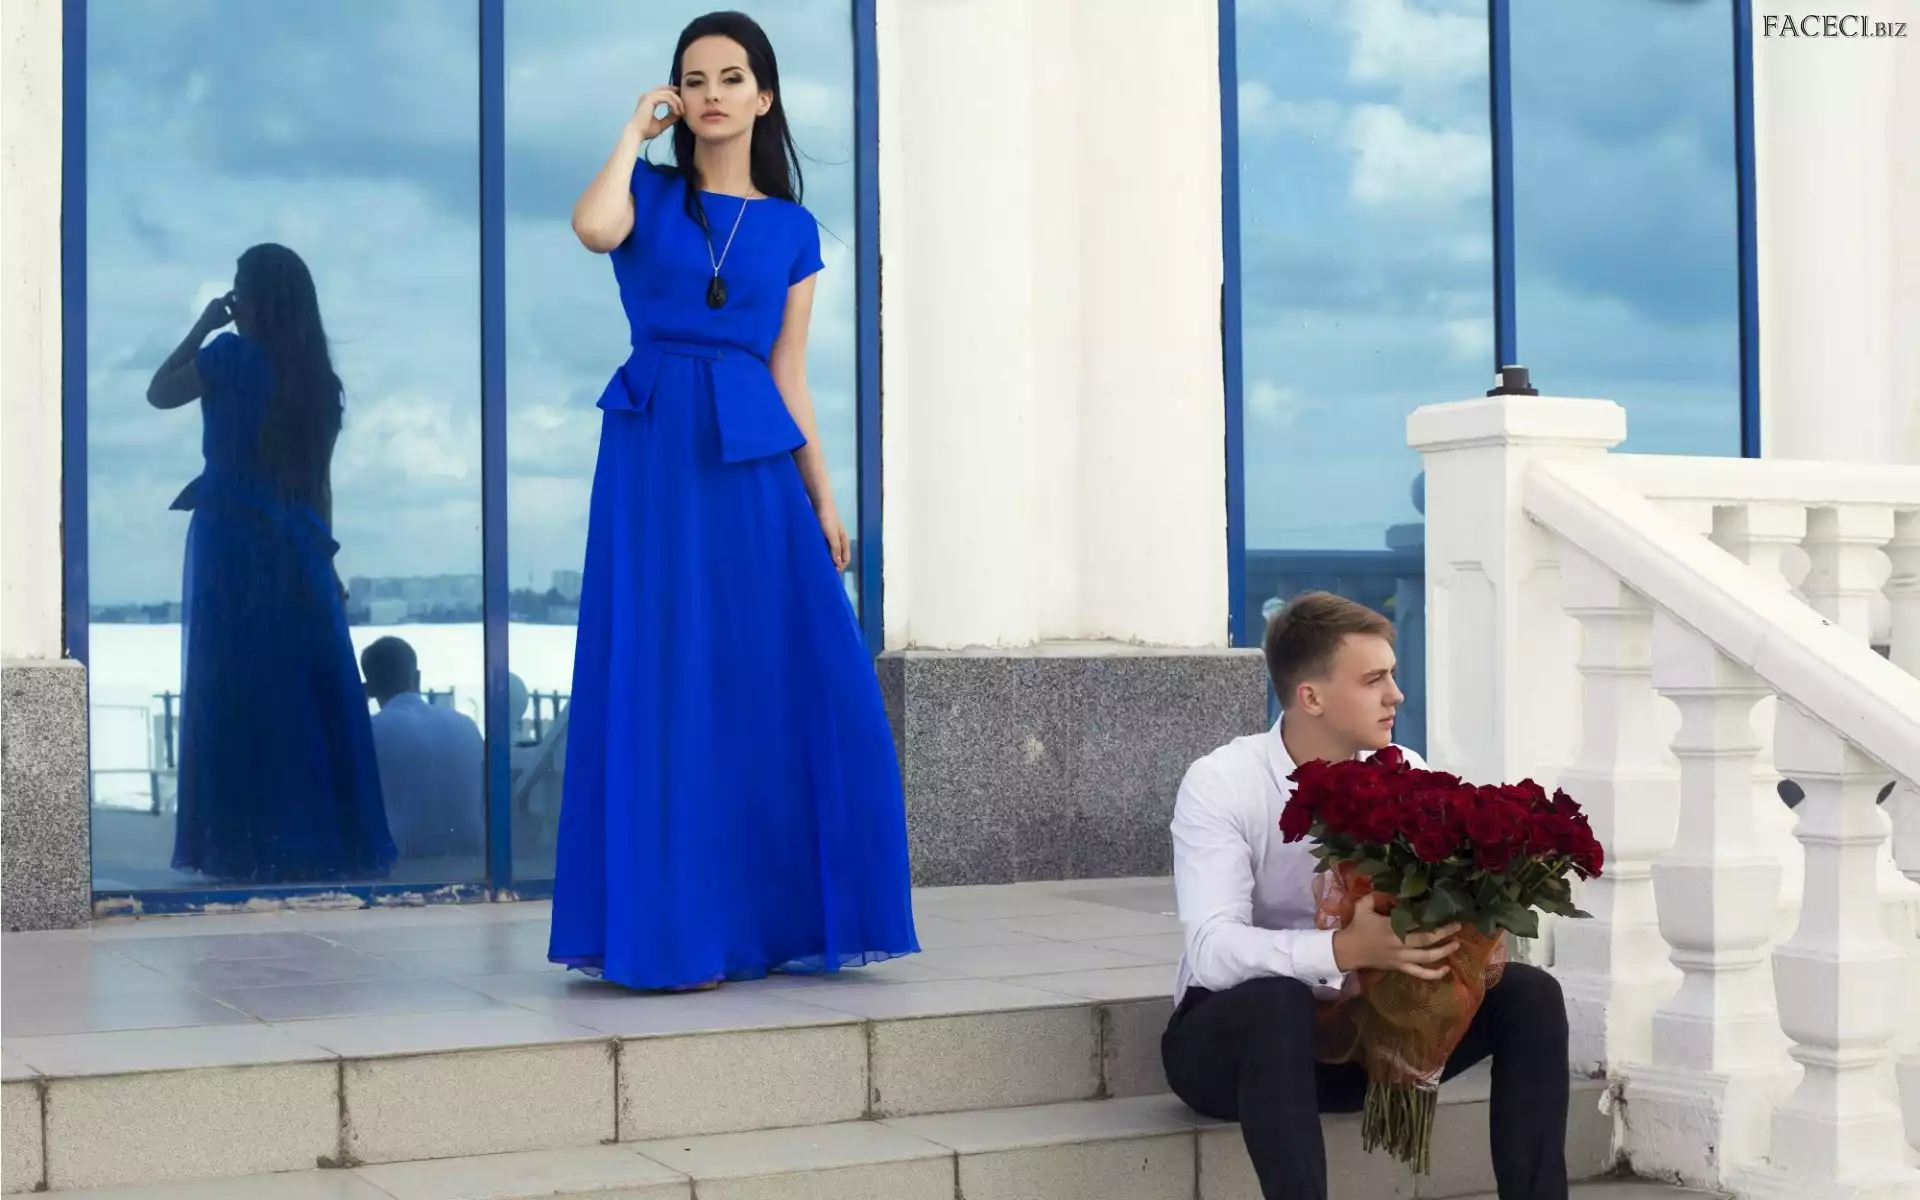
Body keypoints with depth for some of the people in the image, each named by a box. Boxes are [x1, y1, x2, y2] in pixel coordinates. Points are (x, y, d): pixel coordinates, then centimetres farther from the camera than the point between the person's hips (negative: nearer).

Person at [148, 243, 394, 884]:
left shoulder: (232, 356, -7)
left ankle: (250, 847, 0)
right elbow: (319, 481, 11)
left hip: (233, 543, -5)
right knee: (309, 699, 6)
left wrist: (203, 325, 9)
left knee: (237, 697, 0)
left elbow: (158, 393, 5)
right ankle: (329, 844, 9)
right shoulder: (316, 377, 8)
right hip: (296, 548, 5)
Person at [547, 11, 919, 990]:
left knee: (791, 688, -1)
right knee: (666, 688, -4)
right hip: (656, 454, -3)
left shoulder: (792, 229, 13)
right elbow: (594, 227, -18)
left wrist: (823, 500, 7)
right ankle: (669, 934, 2)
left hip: (754, 464, 3)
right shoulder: (649, 194, 7)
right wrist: (635, 132, -2)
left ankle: (784, 922, 11)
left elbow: (789, 378, 13)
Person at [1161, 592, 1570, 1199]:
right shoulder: (1220, 784, -18)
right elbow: (1213, 950, -30)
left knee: (1528, 994, -12)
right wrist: (1346, 950, -45)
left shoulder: (1404, 774, -2)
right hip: (1234, 1036, -5)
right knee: (1275, 1000, -39)